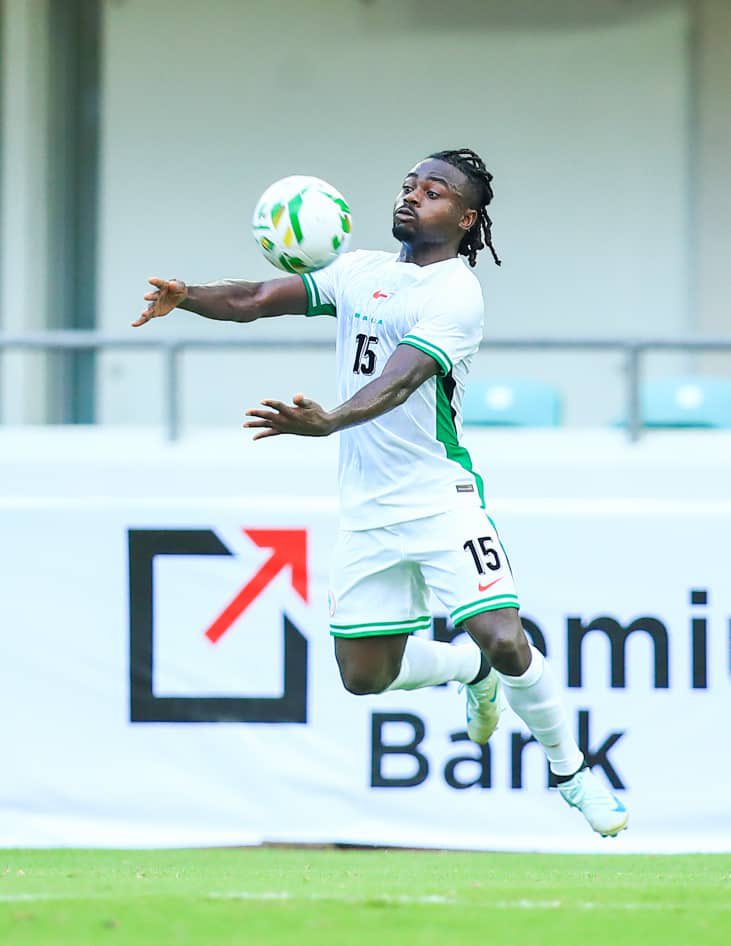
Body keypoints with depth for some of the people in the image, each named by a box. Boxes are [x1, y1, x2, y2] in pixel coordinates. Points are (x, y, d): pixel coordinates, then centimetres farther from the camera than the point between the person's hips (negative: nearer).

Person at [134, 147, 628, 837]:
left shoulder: (457, 295, -12)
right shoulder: (360, 271, 10)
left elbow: (401, 379, -27)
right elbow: (256, 300, 7)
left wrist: (328, 421, -44)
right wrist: (185, 297, -13)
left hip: (441, 499, -6)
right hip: (366, 512, 6)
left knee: (502, 641, -20)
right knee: (364, 674, 6)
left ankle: (571, 770, 2)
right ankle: (472, 672, 35)